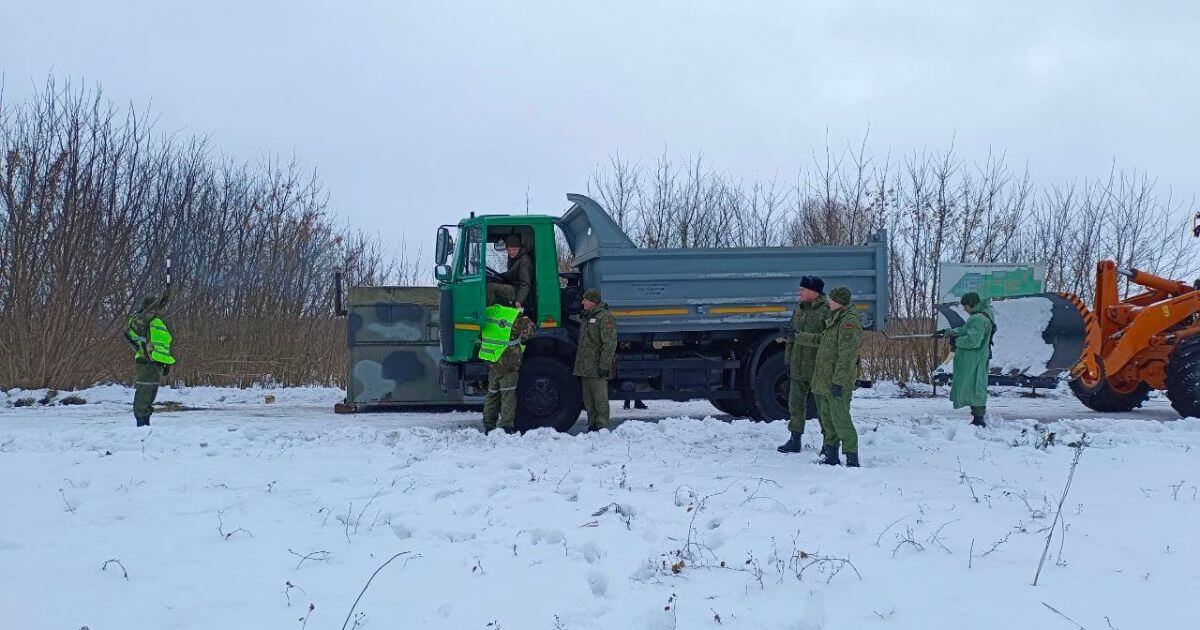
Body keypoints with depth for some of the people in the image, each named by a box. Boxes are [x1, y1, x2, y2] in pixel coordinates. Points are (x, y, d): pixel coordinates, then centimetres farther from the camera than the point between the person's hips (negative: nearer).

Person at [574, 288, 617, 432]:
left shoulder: (605, 317, -11)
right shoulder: (586, 316, 19)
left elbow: (609, 344, -17)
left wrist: (604, 365, -22)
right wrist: (578, 363, 22)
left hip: (597, 368, -9)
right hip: (585, 367, 9)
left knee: (600, 399, -6)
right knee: (588, 400, 12)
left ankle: (603, 428, -4)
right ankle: (592, 426, 18)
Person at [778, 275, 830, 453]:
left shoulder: (827, 310, -11)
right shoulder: (798, 310, 13)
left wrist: (803, 337, -22)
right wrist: (788, 360, 19)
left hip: (818, 367, -7)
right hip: (798, 367, 7)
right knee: (795, 403, 10)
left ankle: (829, 443, 10)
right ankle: (795, 440, 19)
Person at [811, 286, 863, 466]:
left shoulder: (849, 322, -15)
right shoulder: (834, 321, 18)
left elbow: (847, 355, -21)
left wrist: (838, 381, -24)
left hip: (838, 384, -10)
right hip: (826, 383, 10)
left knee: (841, 421, -11)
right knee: (828, 420, 14)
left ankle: (852, 459, -9)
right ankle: (831, 456, 21)